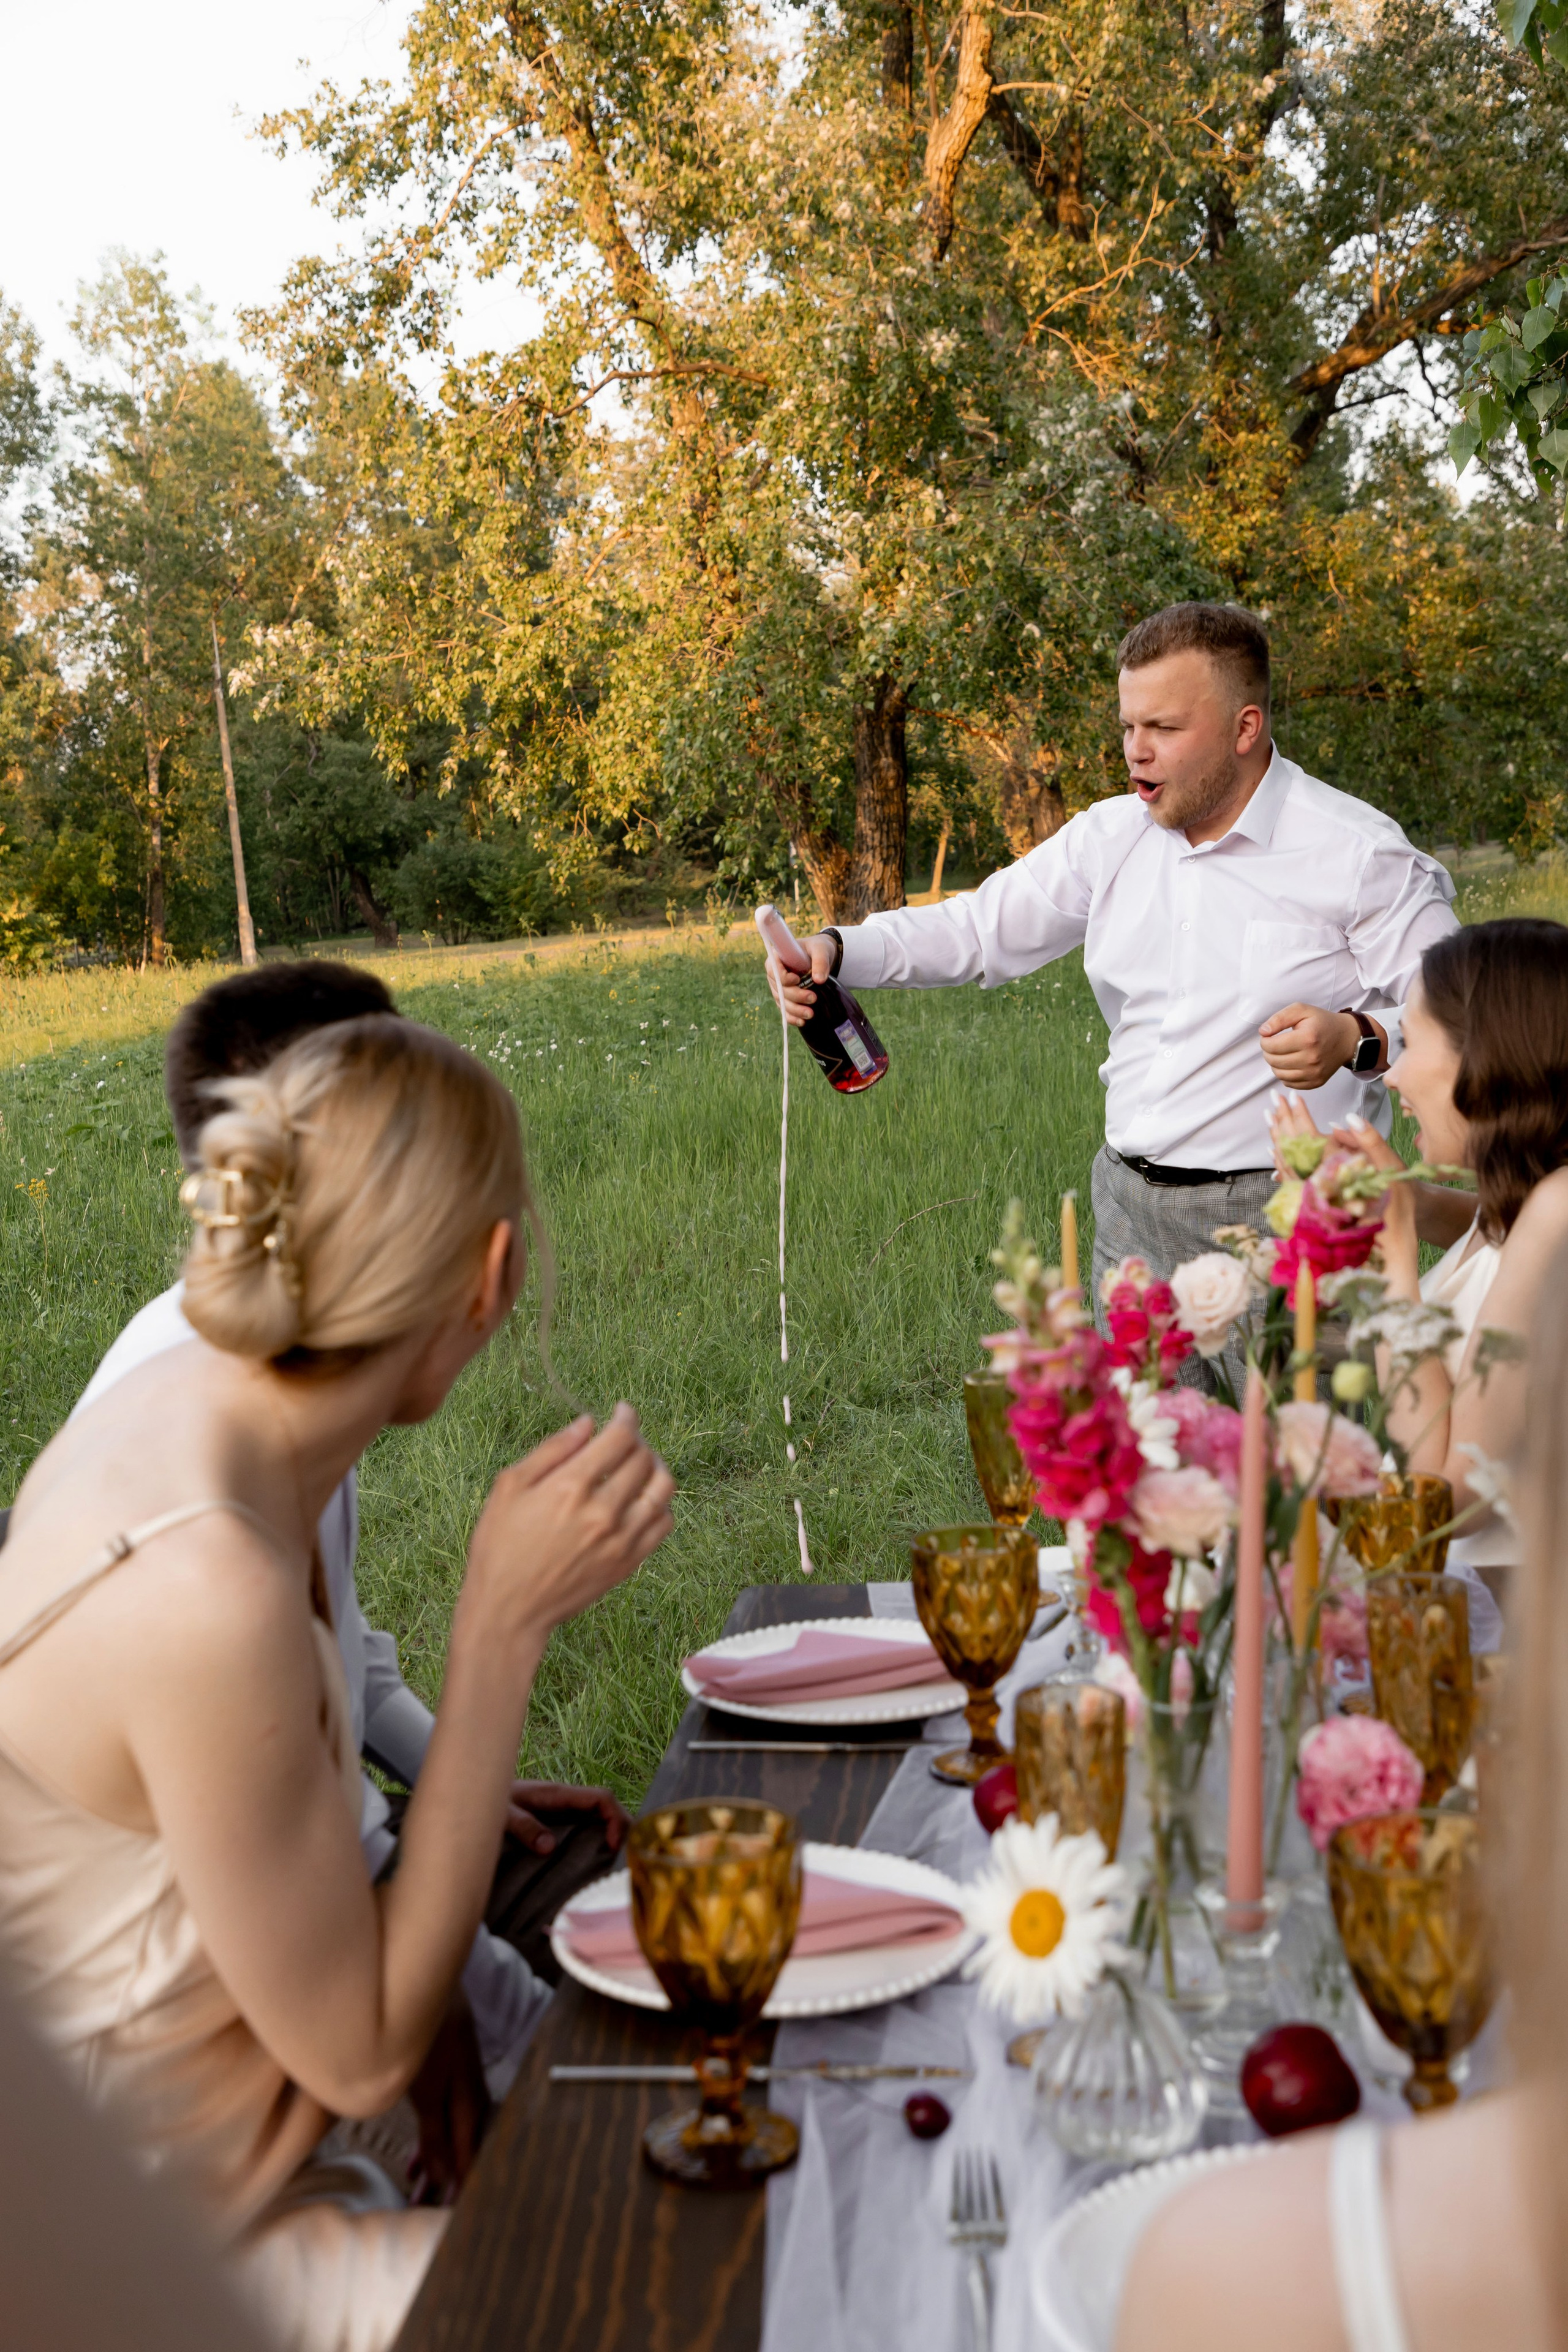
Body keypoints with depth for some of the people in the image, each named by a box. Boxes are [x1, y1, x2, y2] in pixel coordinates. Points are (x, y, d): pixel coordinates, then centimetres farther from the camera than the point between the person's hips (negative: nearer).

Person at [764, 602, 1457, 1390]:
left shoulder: (1358, 853, -7)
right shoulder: (1112, 837, 8)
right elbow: (980, 926, 8)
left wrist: (1356, 1041, -25)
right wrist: (836, 952, -7)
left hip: (1282, 1220, -5)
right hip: (1132, 1206, 5)